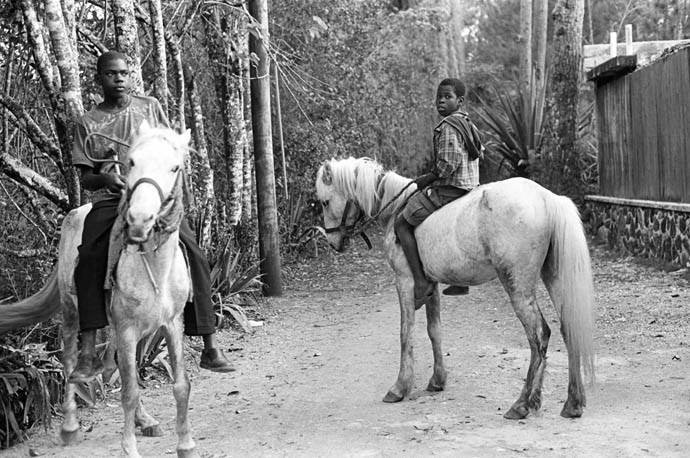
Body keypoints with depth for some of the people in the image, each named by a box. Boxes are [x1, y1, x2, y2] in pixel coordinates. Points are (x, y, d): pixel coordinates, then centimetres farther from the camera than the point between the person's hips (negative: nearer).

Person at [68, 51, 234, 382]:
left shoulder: (150, 107, 13)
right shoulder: (88, 123, 9)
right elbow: (85, 178, 5)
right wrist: (104, 178, -17)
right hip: (109, 201, 0)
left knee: (194, 257, -18)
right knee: (88, 263, -24)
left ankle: (210, 347, -13)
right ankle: (88, 355, -18)